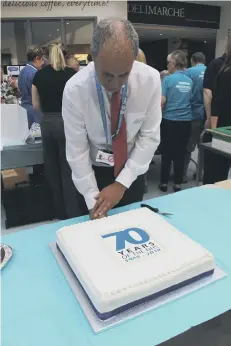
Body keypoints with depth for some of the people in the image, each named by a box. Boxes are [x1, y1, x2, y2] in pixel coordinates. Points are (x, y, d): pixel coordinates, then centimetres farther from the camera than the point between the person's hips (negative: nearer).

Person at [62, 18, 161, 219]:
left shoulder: (150, 79, -19)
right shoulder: (75, 89, -23)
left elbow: (150, 136, -16)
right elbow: (76, 150, -19)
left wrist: (122, 183, -21)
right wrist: (93, 200, -21)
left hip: (133, 168, 2)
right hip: (95, 170, -1)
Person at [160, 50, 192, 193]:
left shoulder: (168, 79, -7)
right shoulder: (189, 81, 6)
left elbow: (162, 102, -11)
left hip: (169, 121, -3)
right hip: (186, 121, 4)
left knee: (167, 153, 7)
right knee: (180, 153, 8)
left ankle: (164, 183, 14)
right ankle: (178, 183, 15)